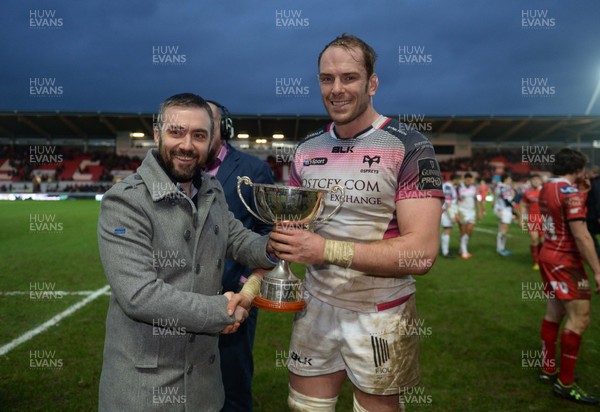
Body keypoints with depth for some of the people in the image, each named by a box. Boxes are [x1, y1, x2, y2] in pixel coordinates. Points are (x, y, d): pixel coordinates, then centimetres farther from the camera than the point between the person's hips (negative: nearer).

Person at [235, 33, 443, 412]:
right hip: (316, 307, 5)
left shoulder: (409, 148, -13)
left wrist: (325, 250, -26)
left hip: (380, 316, -4)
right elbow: (287, 230, 10)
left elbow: (421, 253, -21)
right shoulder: (307, 151, 3)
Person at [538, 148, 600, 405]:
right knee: (579, 318, -4)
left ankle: (548, 369, 24)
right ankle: (565, 383, 2)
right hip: (566, 261, -9)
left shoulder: (547, 188, 8)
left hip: (550, 256, 9)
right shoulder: (570, 193, -18)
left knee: (554, 312, 15)